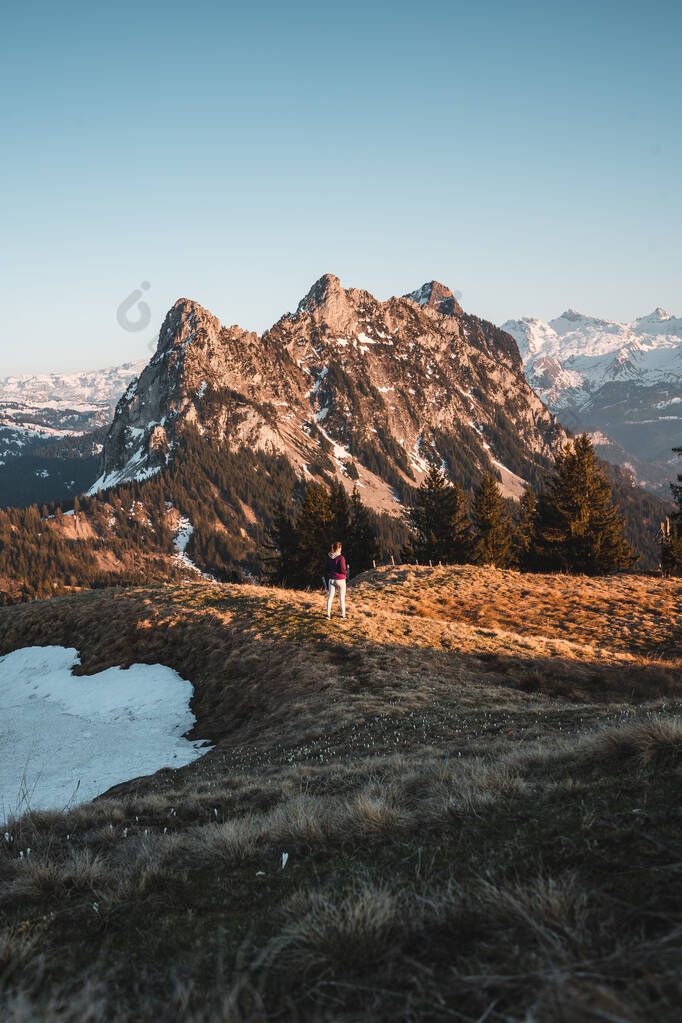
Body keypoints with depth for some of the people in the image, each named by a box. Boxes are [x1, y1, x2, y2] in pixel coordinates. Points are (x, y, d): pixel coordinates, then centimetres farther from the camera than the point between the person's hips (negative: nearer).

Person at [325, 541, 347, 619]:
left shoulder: (329, 557, 1)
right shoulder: (341, 558, -17)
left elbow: (327, 569, 9)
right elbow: (343, 570, -17)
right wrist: (346, 572, 4)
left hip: (331, 580, 4)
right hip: (340, 580, -4)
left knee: (330, 596, 8)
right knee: (342, 597, 8)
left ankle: (328, 613, 3)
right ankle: (343, 614, 16)